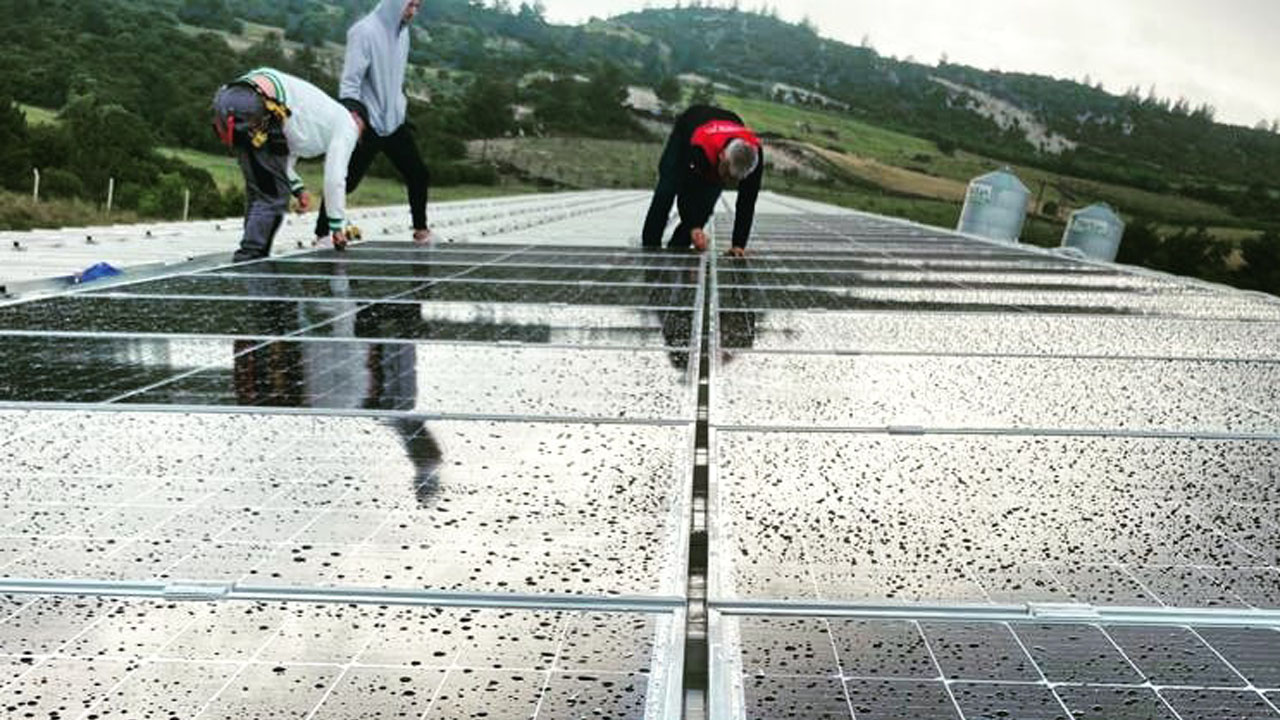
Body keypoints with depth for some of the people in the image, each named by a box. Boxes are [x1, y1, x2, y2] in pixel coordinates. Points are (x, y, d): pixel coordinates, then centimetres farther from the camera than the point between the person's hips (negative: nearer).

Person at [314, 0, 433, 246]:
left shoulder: (402, 32, 8)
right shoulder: (365, 31, -14)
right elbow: (350, 80, -17)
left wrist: (401, 104, 16)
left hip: (395, 122, 7)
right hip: (367, 124, -7)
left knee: (419, 175, 7)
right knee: (345, 181, -4)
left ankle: (420, 228, 23)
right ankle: (321, 234, 5)